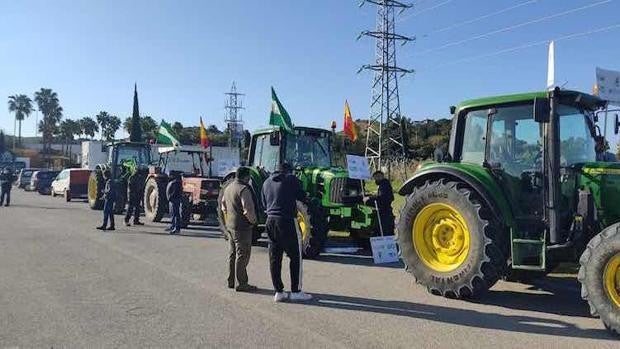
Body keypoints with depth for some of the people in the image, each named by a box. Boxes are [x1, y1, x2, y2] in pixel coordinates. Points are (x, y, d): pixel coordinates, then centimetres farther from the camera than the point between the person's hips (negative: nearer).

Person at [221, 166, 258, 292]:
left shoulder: (228, 187, 12)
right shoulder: (244, 189, -18)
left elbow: (223, 205, 22)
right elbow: (248, 210, -23)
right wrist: (253, 221, -9)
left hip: (230, 225, 9)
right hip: (242, 227, -9)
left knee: (232, 254, 16)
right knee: (242, 255, -3)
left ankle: (231, 281, 24)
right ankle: (242, 284, 2)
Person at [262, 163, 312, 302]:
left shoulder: (267, 182, 16)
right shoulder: (291, 179, 0)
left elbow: (264, 203, 18)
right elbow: (302, 198, 0)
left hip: (271, 221, 6)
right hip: (287, 220, -6)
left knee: (274, 258, 9)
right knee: (295, 256, 3)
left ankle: (278, 292, 13)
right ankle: (296, 291, 5)